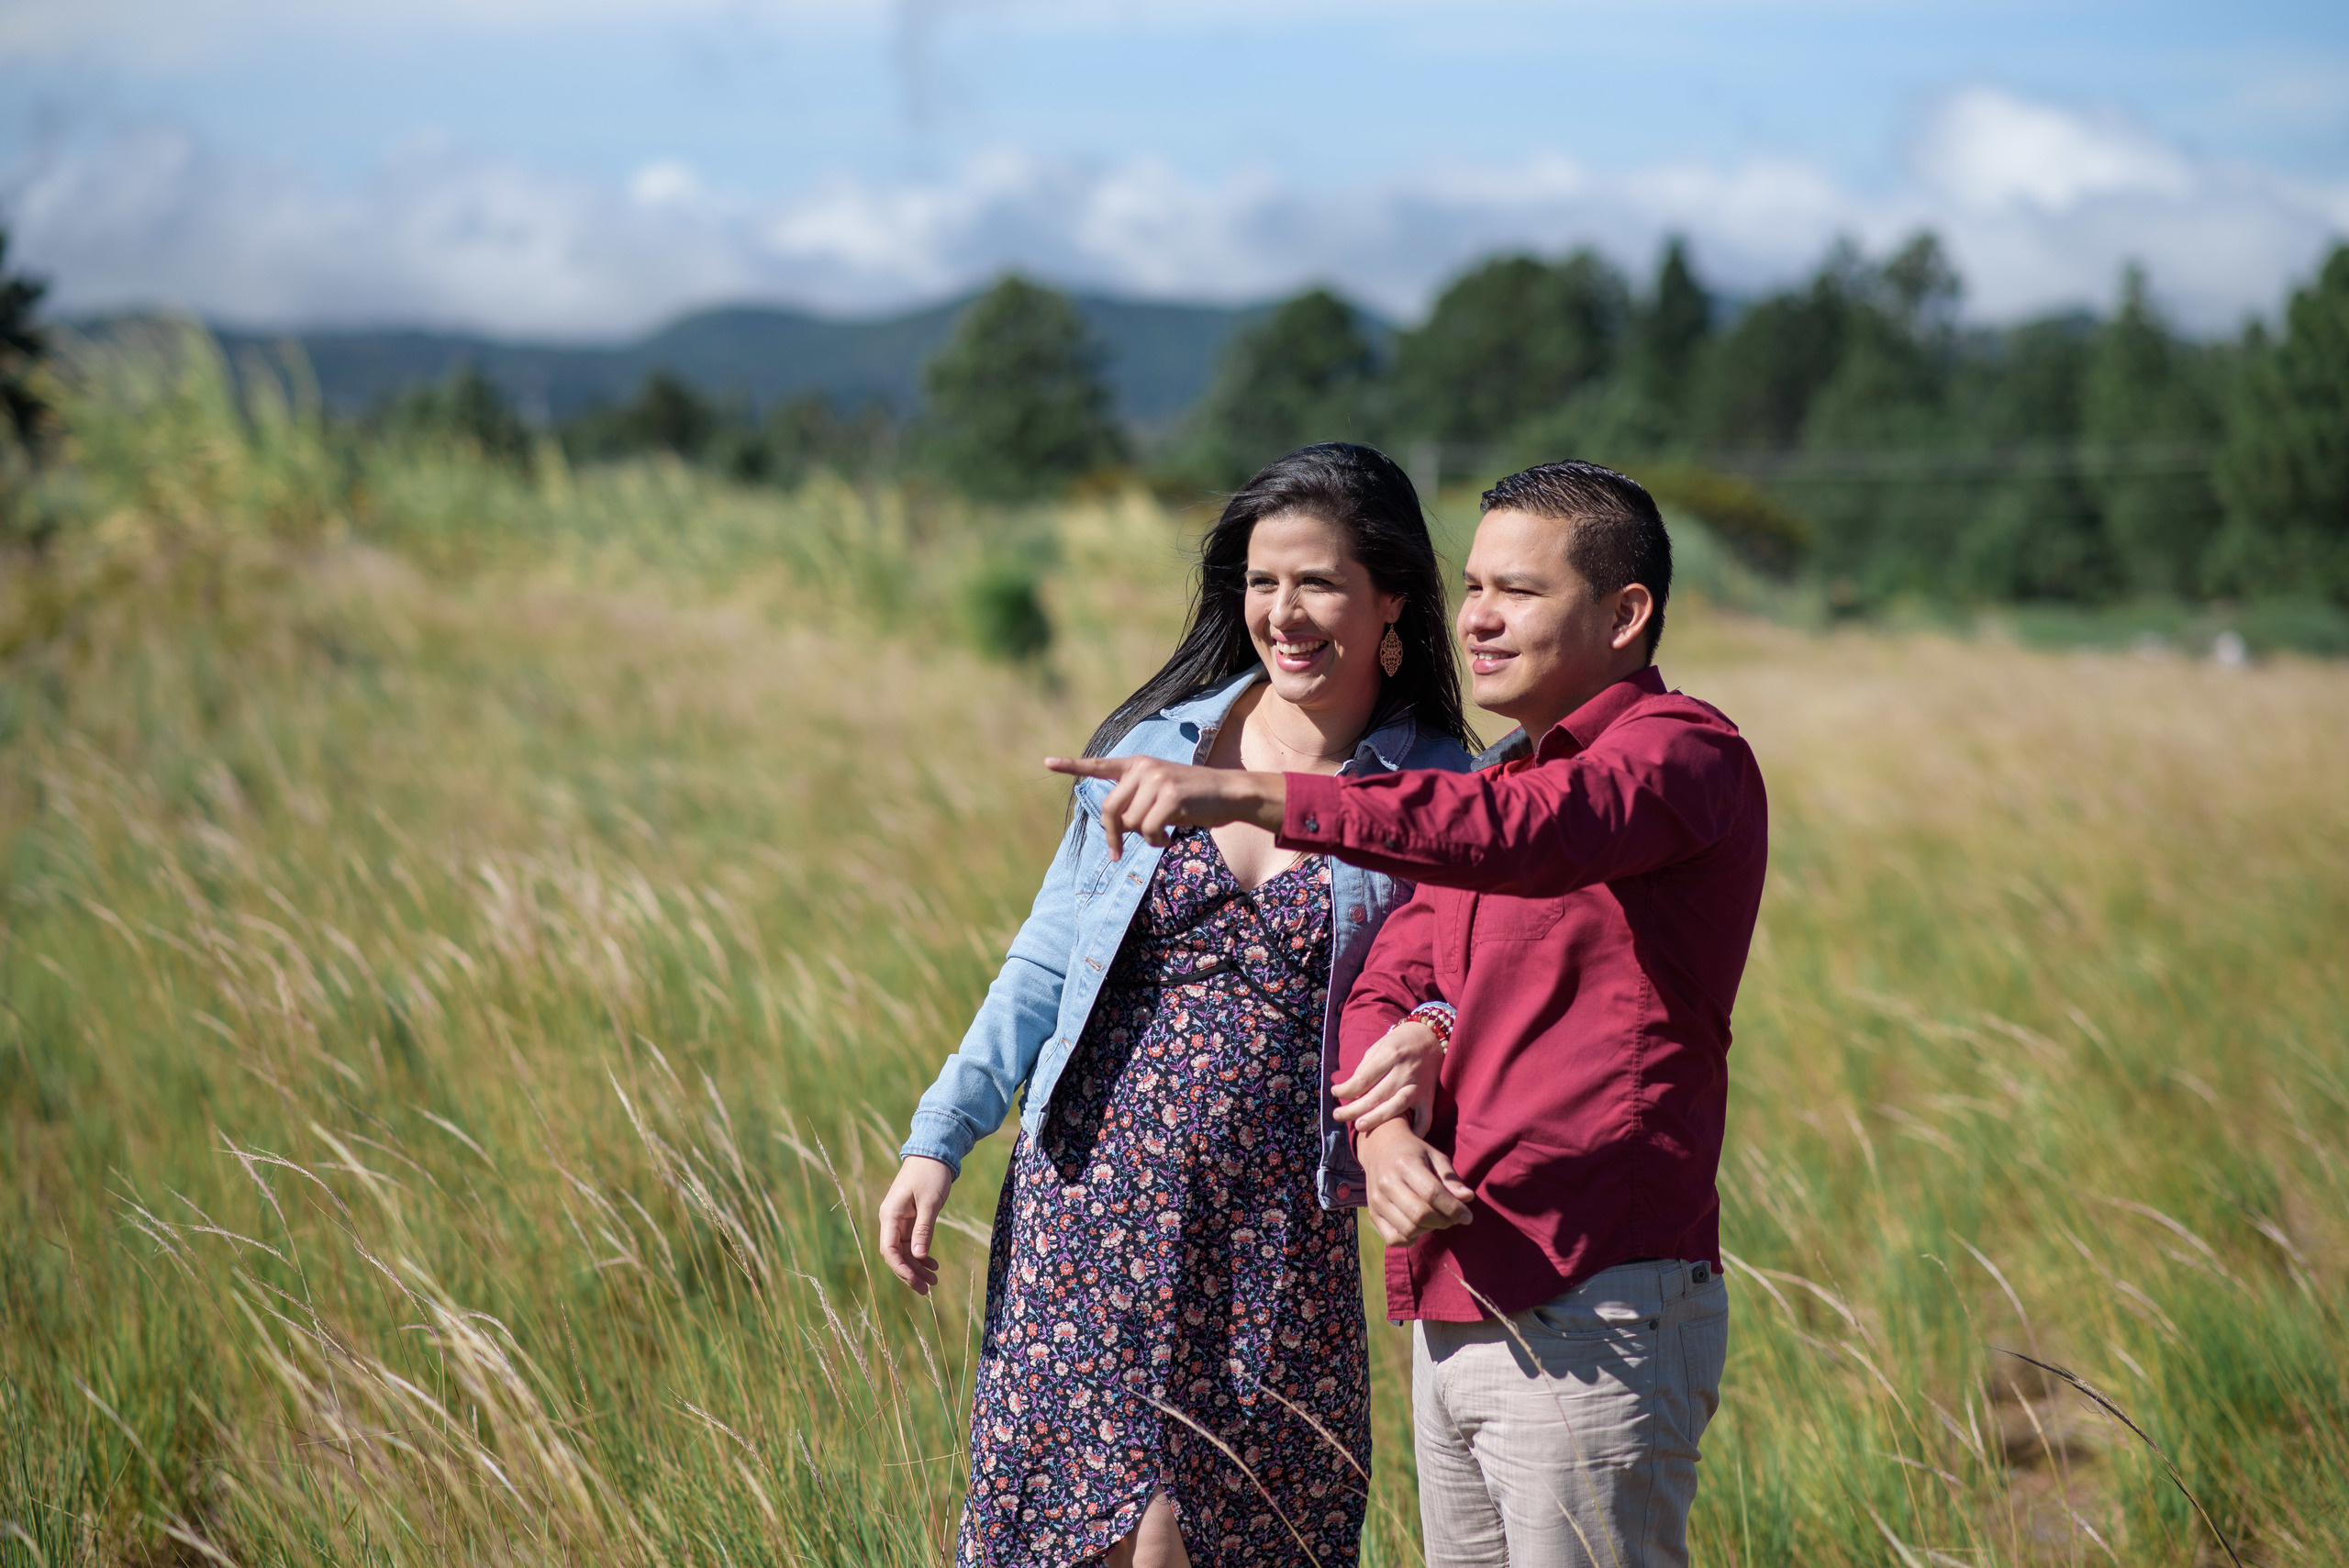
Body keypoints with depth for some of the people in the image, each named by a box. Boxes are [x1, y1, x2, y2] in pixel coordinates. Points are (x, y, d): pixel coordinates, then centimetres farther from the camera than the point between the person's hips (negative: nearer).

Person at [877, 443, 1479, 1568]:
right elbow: (1048, 962, 12)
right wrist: (940, 1138, 6)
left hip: (1281, 1238, -1)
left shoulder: (1438, 799, 1)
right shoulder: (1156, 745, 6)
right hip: (1096, 1197, 1)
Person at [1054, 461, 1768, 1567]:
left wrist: (1251, 797, -37)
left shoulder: (1684, 752, -8)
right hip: (1457, 1312, 8)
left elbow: (1518, 836, -29)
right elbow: (1391, 983, 12)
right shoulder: (1502, 774, 21)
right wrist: (1385, 1130, -10)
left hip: (1590, 1325, -8)